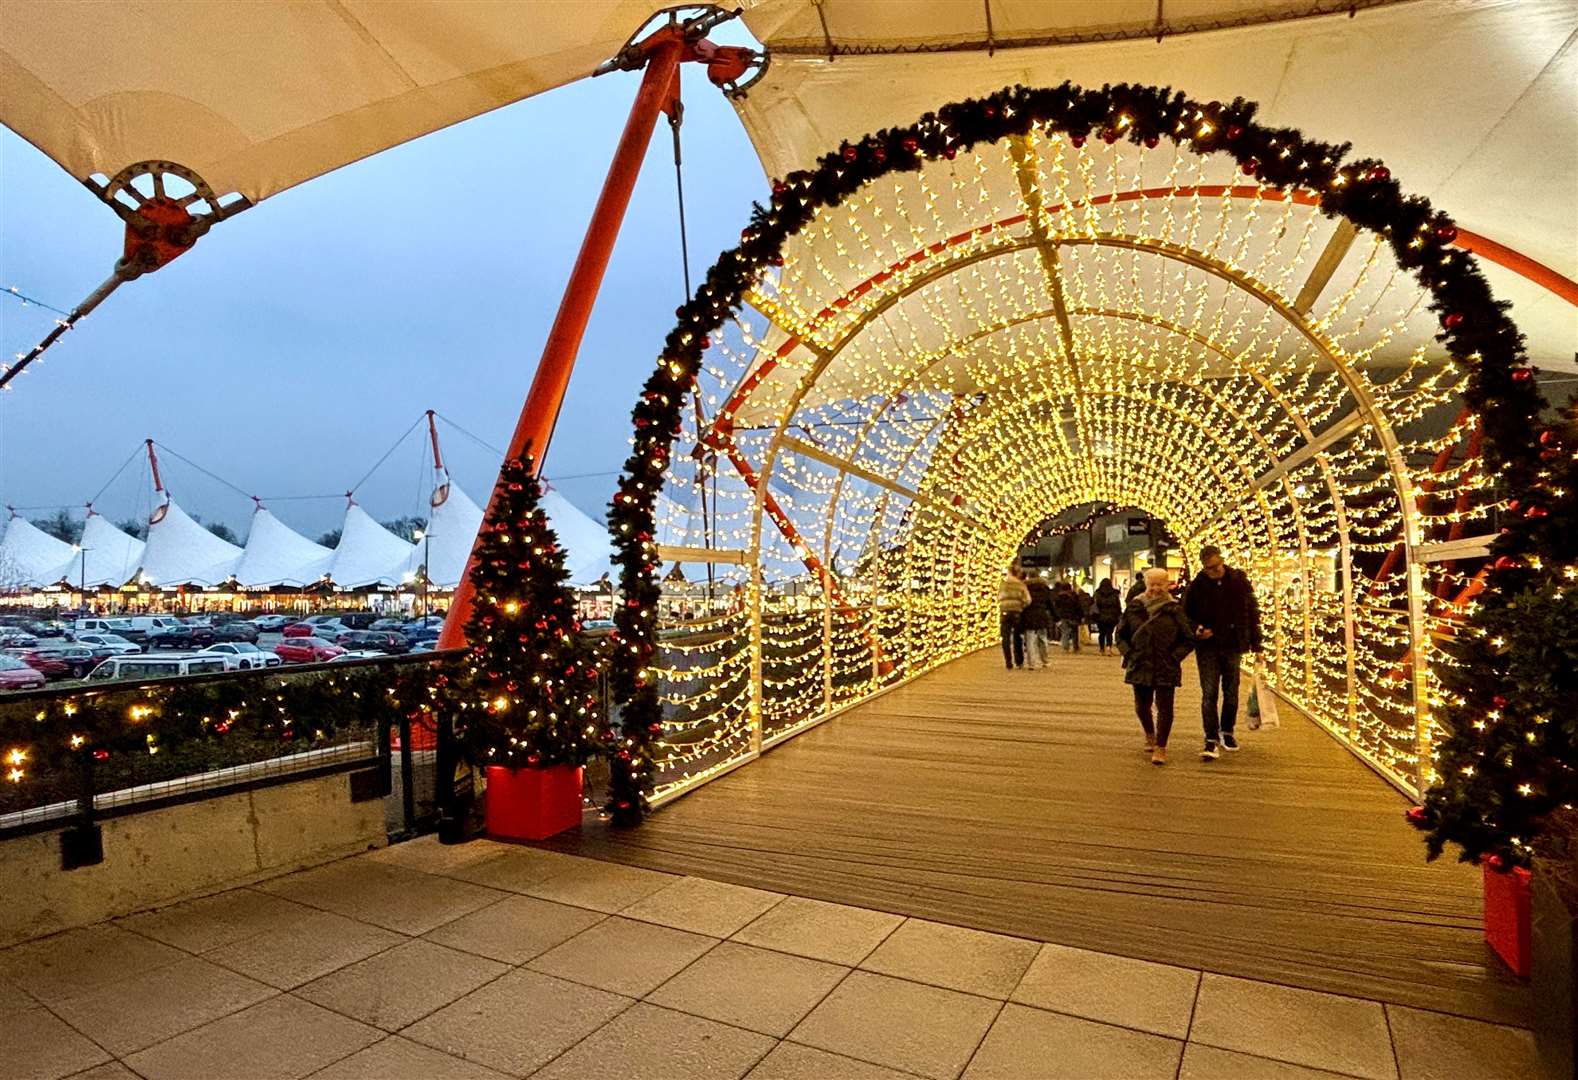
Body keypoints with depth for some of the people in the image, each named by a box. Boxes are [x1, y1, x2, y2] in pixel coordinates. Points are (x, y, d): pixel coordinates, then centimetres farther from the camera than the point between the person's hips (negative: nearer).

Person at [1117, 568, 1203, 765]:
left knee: (1164, 707, -3)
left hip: (1166, 669, -2)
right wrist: (1129, 653, -1)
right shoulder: (1135, 607, 3)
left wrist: (1174, 656, -7)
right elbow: (1120, 634, 10)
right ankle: (1150, 734, 41)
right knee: (1142, 706, 13)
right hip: (1140, 666, 2)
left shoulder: (1174, 610, -2)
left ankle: (1160, 747, 6)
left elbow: (1188, 639, 3)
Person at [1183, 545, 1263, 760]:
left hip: (1233, 647, 2)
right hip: (1207, 647, -2)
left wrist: (1255, 645, 3)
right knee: (1209, 694, -5)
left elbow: (1252, 612, 5)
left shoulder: (1239, 581, -2)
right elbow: (1186, 616, 6)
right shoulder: (1197, 586, -5)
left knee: (1231, 693, 13)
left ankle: (1227, 732, 31)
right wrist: (1197, 631, -14)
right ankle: (1211, 740, -2)